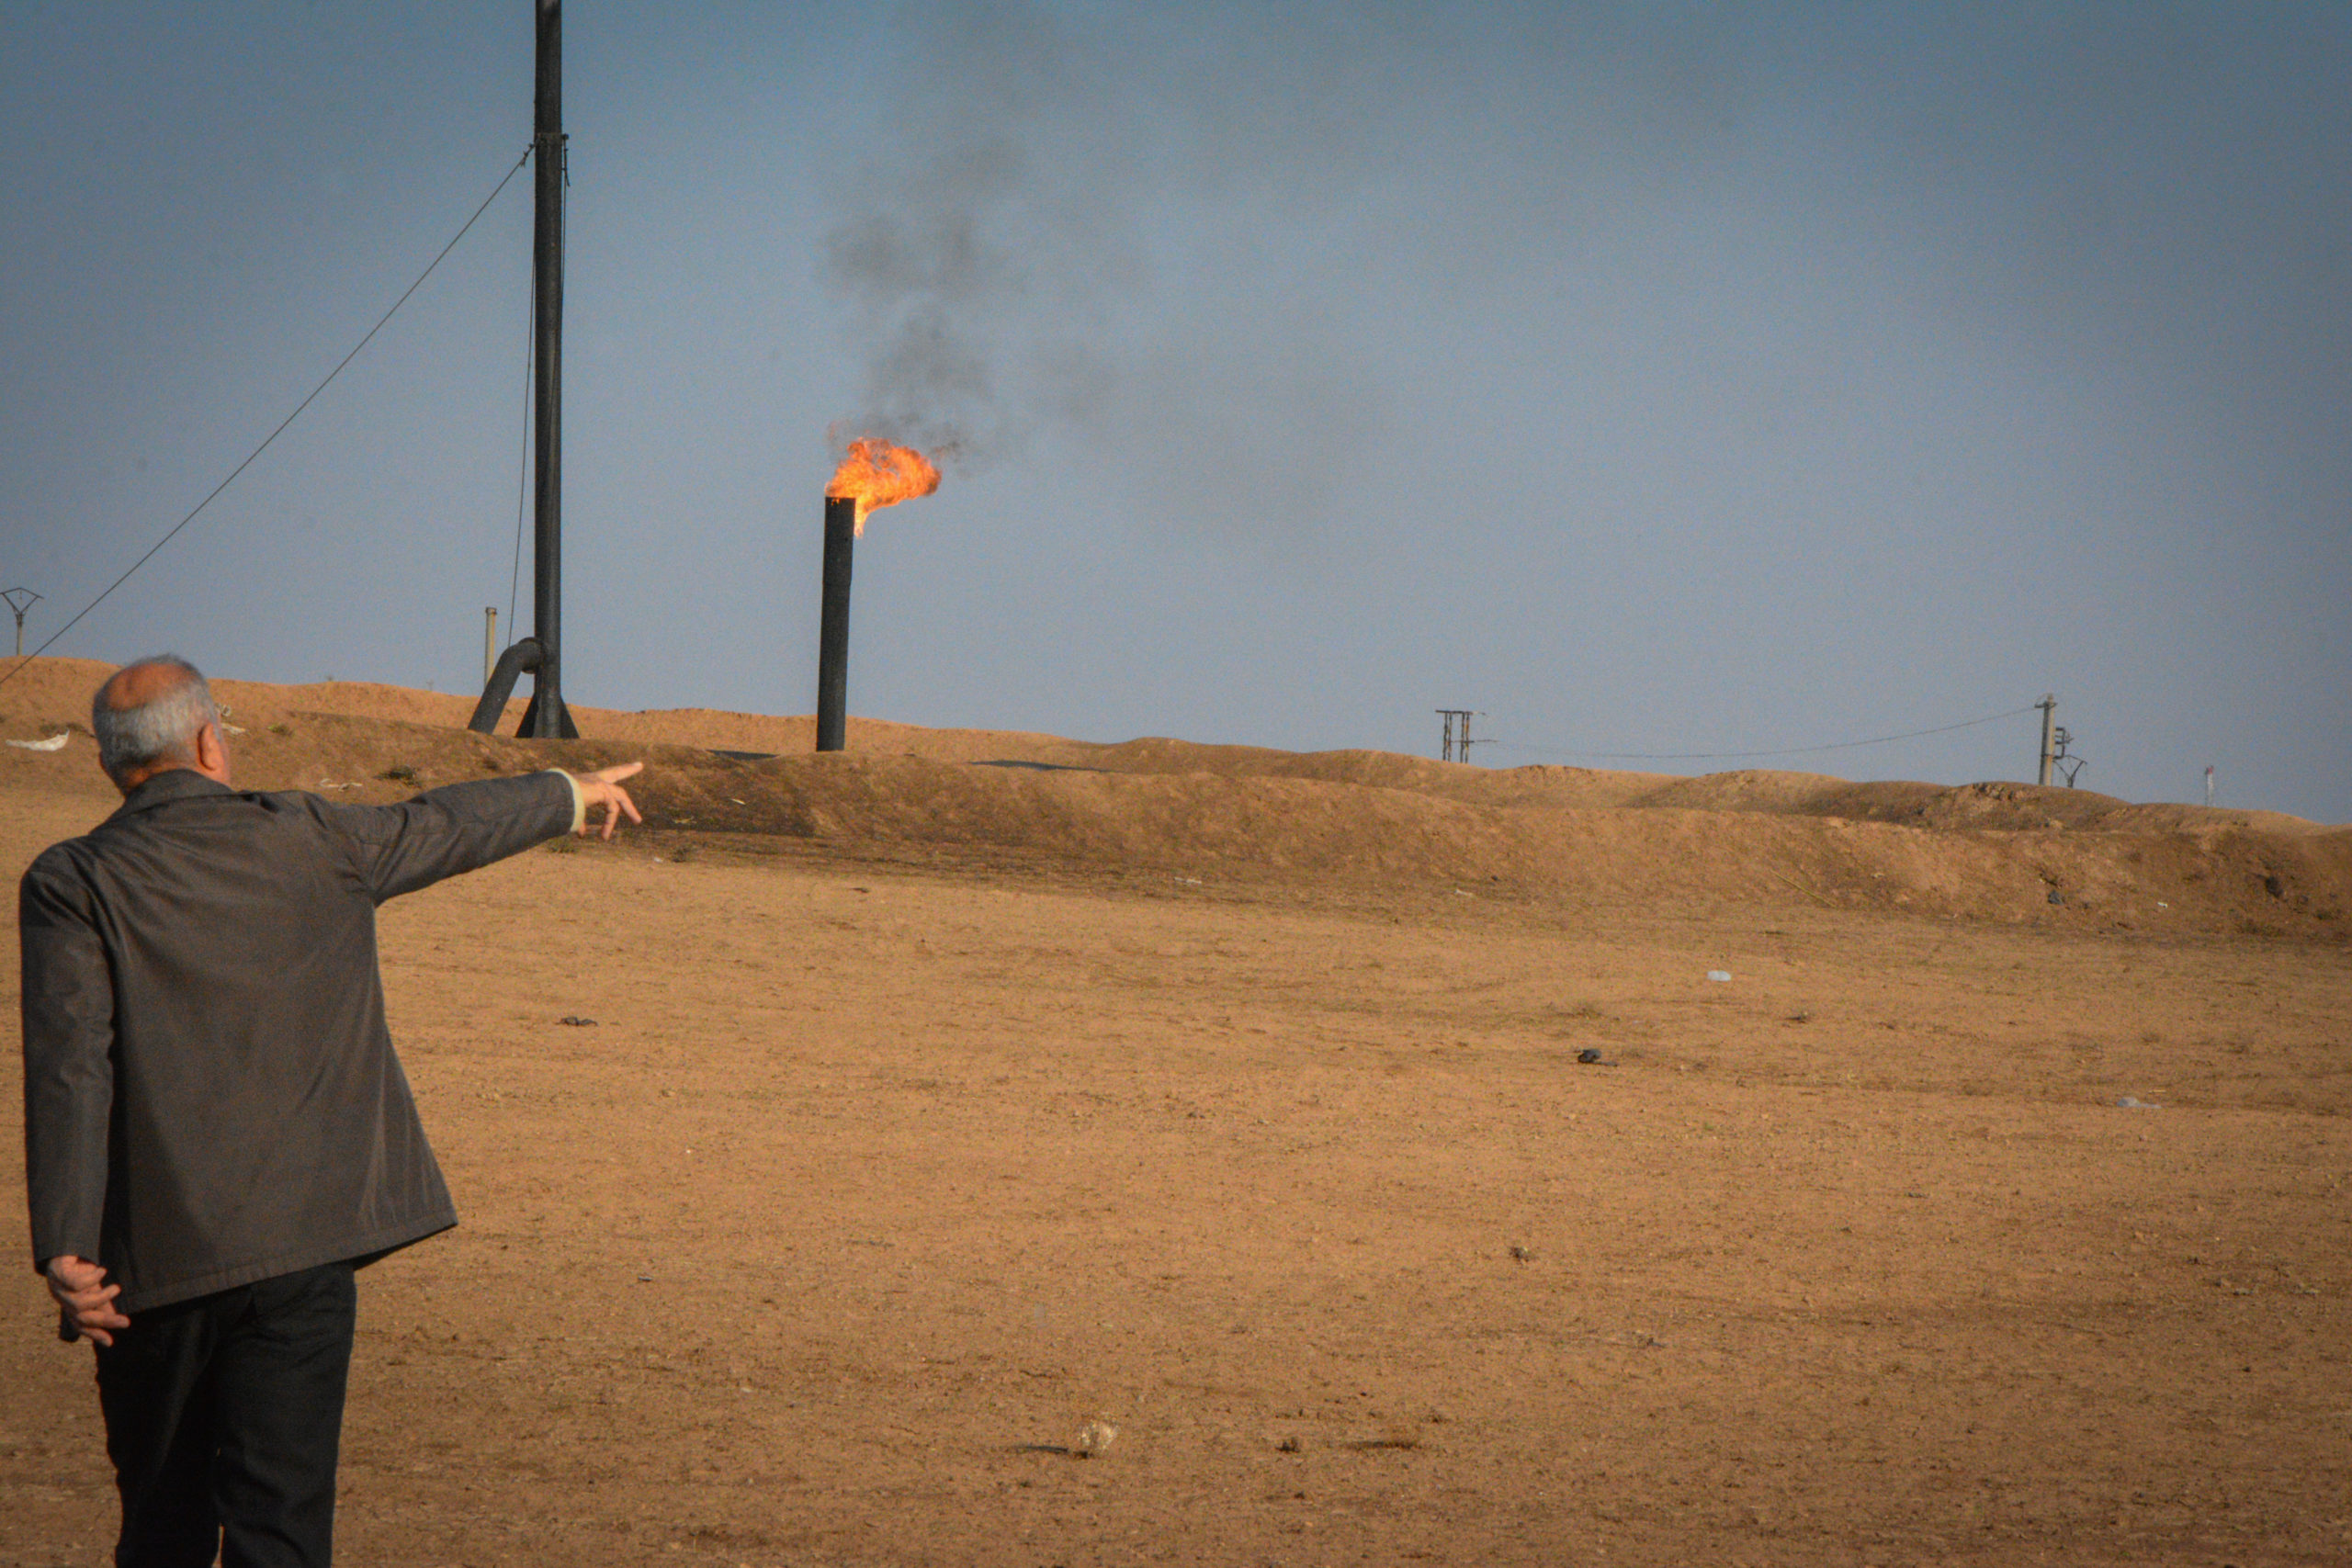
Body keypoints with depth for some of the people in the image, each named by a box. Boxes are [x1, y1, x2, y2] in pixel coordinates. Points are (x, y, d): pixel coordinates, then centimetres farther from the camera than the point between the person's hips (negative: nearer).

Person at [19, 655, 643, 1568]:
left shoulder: (72, 885, -2)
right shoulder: (311, 844, 5)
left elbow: (68, 1066, -13)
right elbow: (446, 826, 23)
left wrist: (65, 1250, -17)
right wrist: (568, 797, 42)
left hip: (157, 1256, 0)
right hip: (305, 1245, 0)